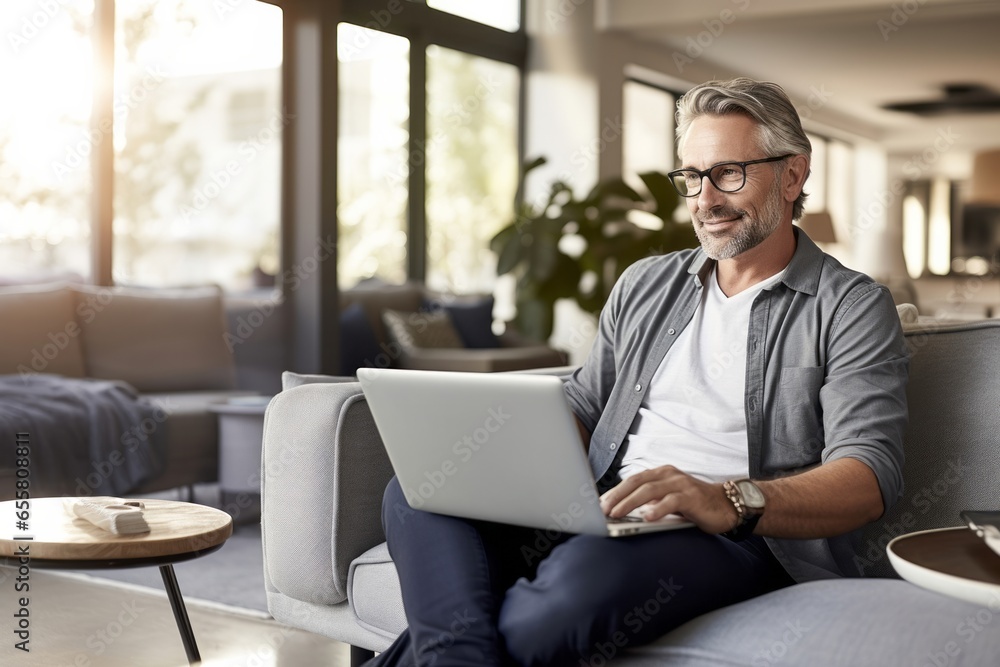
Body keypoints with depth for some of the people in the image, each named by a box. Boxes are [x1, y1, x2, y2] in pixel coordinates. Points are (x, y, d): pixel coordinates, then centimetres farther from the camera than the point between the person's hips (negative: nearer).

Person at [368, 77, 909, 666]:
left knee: (576, 580, -38)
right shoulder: (644, 286, 23)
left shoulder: (852, 308, 3)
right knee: (418, 489, -17)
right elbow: (582, 408, 23)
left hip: (736, 540, -6)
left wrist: (729, 501, -30)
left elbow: (870, 478, -11)